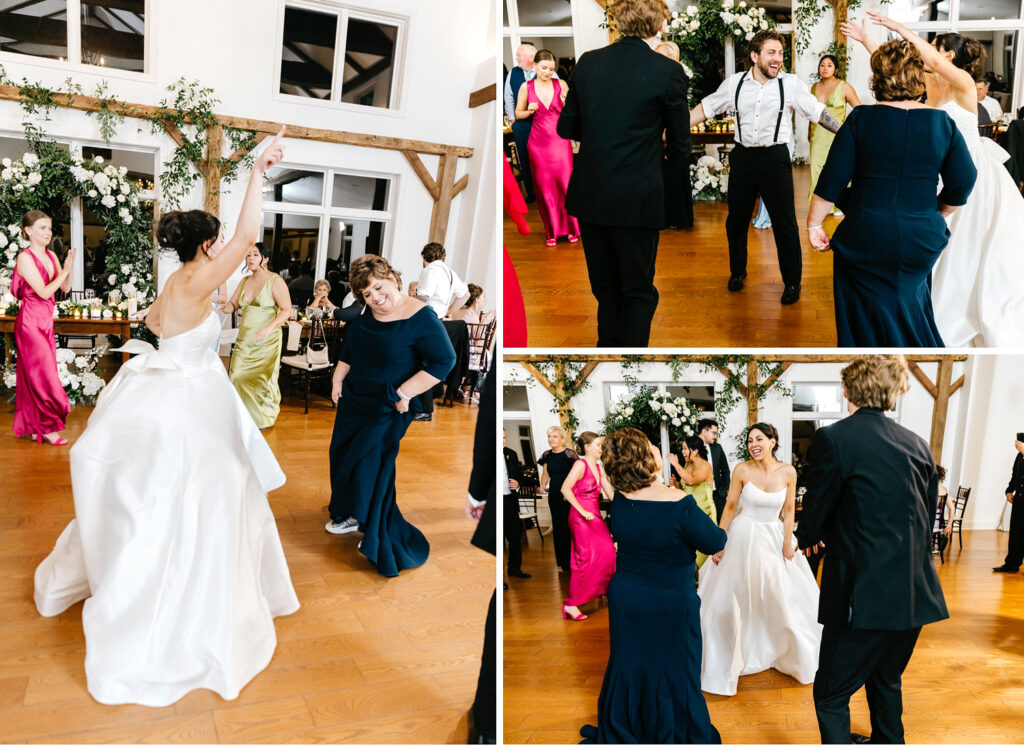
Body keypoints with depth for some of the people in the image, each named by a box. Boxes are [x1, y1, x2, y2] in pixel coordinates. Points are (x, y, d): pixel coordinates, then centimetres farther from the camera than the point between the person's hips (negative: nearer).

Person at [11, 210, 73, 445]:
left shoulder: (51, 256, 9)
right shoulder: (25, 258, -13)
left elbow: (65, 288, 7)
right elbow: (44, 292, -18)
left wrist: (68, 268, -8)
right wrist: (65, 271, -12)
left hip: (46, 320, 7)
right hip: (31, 321, -7)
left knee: (33, 375, 13)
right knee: (42, 374, -3)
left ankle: (31, 426, 21)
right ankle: (47, 427, 6)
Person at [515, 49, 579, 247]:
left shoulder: (561, 85, 2)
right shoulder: (526, 87, 2)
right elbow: (518, 113, 11)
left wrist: (566, 104, -13)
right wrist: (530, 111, -9)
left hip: (560, 141, 0)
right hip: (539, 142, 0)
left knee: (565, 183, -3)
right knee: (544, 186, 4)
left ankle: (571, 228, 12)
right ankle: (552, 232, 15)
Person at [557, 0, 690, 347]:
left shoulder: (587, 62, 2)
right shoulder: (668, 71, -9)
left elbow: (566, 128, 9)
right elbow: (679, 148, -2)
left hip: (589, 197, 4)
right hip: (637, 198, -4)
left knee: (605, 287, 18)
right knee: (638, 291, 10)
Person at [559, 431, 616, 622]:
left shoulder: (598, 467, 14)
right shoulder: (581, 464, -11)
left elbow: (610, 492, 15)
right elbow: (565, 488, -19)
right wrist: (582, 511, -22)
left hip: (595, 516, 8)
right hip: (581, 516, -8)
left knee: (605, 554, 10)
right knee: (586, 559, -9)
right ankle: (570, 604, -5)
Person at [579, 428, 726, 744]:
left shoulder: (619, 501, -13)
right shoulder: (680, 505, -29)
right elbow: (716, 543, -15)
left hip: (624, 599, 5)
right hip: (670, 605, -4)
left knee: (629, 663, 23)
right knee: (673, 670, 17)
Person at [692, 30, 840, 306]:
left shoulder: (791, 84, -4)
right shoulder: (734, 83, 2)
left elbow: (817, 111, -2)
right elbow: (707, 108, 10)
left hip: (775, 157, -2)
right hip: (742, 156, 2)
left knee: (784, 223, 1)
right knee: (736, 220, 13)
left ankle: (792, 282, 14)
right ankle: (737, 271, 35)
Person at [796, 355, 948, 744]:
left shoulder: (832, 438, -13)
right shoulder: (917, 443, 7)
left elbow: (815, 518, -6)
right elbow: (928, 517, 15)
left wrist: (806, 539, 17)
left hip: (863, 595, -7)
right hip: (915, 593, 7)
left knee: (831, 694, 4)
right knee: (886, 681, 26)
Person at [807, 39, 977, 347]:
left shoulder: (861, 119, -6)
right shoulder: (943, 124, 0)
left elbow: (832, 180, -8)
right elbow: (963, 183, 4)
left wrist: (813, 224, 1)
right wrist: (935, 215, 21)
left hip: (864, 237, -3)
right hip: (921, 241, 3)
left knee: (865, 325, 11)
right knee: (909, 304, 25)